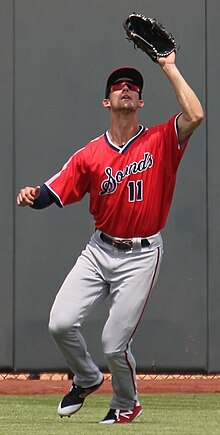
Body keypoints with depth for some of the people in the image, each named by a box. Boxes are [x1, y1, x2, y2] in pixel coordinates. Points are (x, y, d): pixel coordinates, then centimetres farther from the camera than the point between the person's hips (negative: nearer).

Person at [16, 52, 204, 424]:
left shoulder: (160, 142, -5)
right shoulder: (89, 155, 1)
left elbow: (195, 116, -23)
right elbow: (51, 193, -1)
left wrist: (169, 68, -15)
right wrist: (32, 196, -25)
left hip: (140, 256, -3)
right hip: (99, 251, 3)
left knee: (115, 344, -6)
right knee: (61, 323, -11)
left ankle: (126, 403, 26)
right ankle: (87, 379, 21)